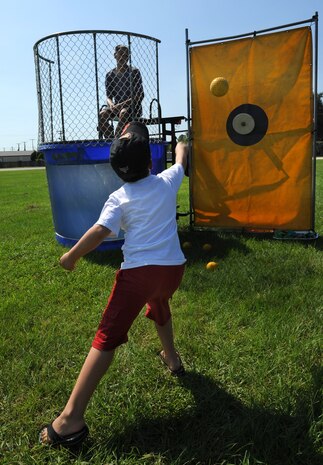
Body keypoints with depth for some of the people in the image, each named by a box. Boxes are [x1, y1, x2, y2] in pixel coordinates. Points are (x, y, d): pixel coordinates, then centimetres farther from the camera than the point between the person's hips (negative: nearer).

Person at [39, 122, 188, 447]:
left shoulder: (119, 199, 0)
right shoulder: (167, 181, 10)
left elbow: (99, 232, -13)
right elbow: (181, 161, 32)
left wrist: (71, 256, 2)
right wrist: (181, 148, 54)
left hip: (138, 271, -4)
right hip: (173, 268, 5)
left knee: (106, 339, -5)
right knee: (158, 306, 37)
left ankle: (71, 419, -6)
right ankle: (172, 359, 55)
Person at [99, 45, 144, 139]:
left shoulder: (134, 72, 1)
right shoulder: (110, 75, 10)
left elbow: (140, 95, -6)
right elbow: (109, 96, 8)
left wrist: (123, 104, -19)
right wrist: (111, 104, -18)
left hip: (133, 107, -3)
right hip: (117, 106, 3)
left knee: (124, 113, -37)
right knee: (102, 114, -26)